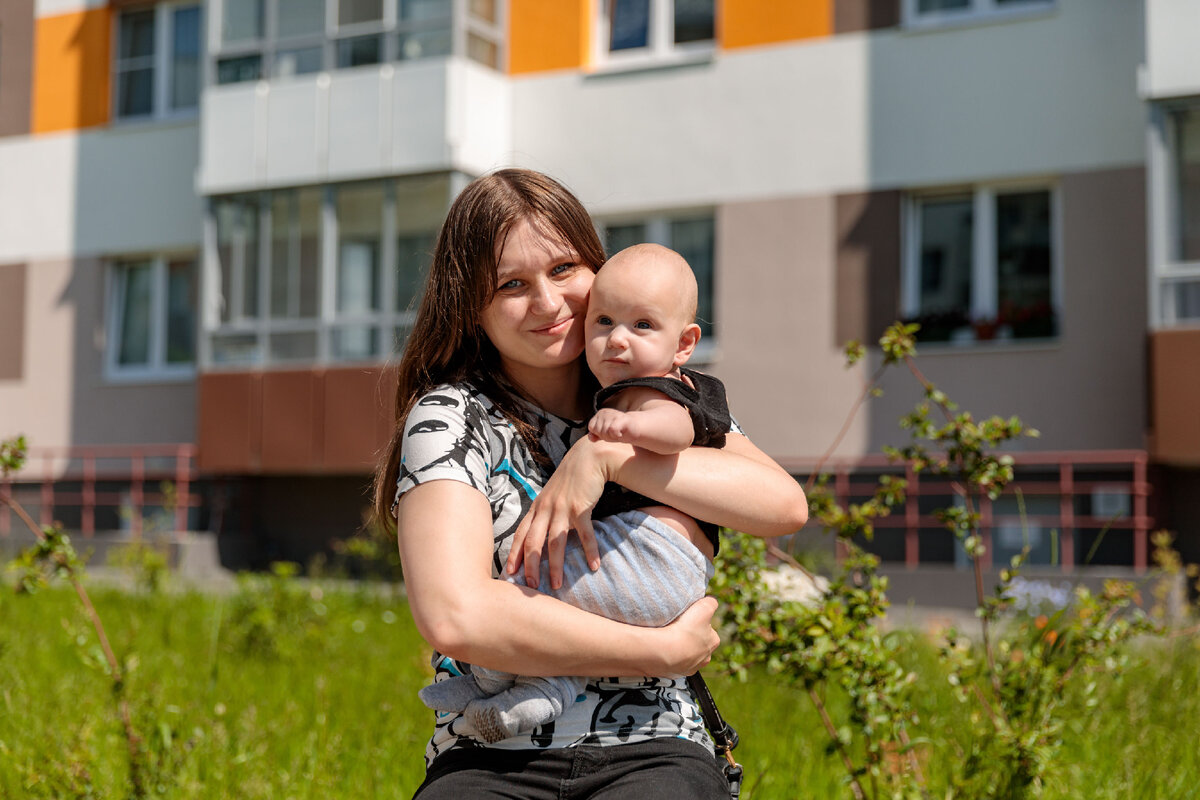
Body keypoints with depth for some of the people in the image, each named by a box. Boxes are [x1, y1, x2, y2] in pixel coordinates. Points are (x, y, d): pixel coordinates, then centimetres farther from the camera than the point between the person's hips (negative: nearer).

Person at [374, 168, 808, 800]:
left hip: (652, 749, 2)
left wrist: (606, 456, -13)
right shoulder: (450, 417, 0)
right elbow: (456, 618, -16)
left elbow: (784, 505, -6)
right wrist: (664, 651, -11)